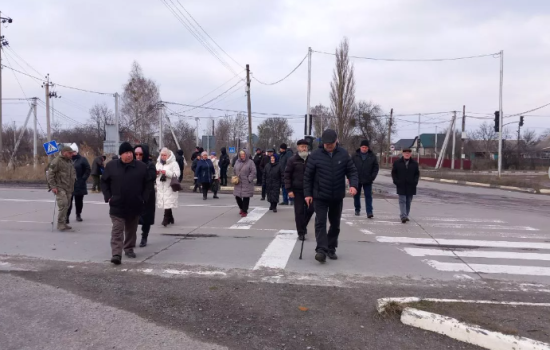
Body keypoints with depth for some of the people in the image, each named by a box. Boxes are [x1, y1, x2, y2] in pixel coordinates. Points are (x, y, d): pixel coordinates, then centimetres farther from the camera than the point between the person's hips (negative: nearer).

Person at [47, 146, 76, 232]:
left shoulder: (70, 161, 15)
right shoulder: (57, 161, -11)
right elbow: (50, 174, -13)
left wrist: (74, 178, 18)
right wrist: (53, 186, -17)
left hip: (69, 188, 8)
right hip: (60, 187, -8)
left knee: (67, 206, 10)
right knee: (63, 205, -16)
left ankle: (63, 223, 19)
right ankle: (61, 224, -8)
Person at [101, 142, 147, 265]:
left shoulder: (142, 166, 0)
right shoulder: (111, 166, -1)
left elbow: (147, 184, 7)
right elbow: (104, 182, 6)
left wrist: (143, 198, -1)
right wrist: (108, 197, -4)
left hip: (135, 205, 2)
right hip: (117, 205, -2)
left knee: (131, 230, 16)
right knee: (117, 230, -6)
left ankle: (129, 249, 32)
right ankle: (116, 254, -10)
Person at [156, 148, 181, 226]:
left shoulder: (173, 164, -3)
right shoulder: (158, 163, 17)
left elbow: (177, 174, -14)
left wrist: (166, 173, -22)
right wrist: (156, 173, -1)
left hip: (169, 188, -6)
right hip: (160, 187, 6)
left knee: (168, 204, -15)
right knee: (164, 203, 9)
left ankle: (166, 220, -15)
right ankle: (170, 219, 23)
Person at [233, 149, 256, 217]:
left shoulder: (250, 162, -5)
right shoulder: (237, 162, 10)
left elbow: (253, 172, -9)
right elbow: (234, 170, 21)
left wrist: (249, 179, -14)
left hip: (247, 184, -5)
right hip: (238, 183, 5)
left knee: (246, 197, -3)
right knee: (237, 196, 6)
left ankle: (244, 211, 11)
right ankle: (242, 208, 31)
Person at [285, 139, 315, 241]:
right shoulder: (293, 160, -2)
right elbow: (287, 175, -3)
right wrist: (289, 190, -9)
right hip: (297, 190, -2)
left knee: (311, 209, 0)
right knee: (299, 211, 0)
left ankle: (303, 225, 28)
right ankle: (301, 232, 10)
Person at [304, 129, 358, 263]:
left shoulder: (344, 154, -2)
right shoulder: (315, 155, -7)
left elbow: (352, 171, 1)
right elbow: (308, 176, -2)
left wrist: (353, 185, -17)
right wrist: (308, 193, -5)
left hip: (337, 197, 3)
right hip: (320, 197, -2)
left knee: (335, 224, 12)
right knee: (320, 222, -10)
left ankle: (331, 249, 25)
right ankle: (321, 250, -11)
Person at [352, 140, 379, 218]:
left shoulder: (372, 156, 1)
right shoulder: (355, 156, 0)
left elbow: (376, 167, 3)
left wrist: (373, 177, -8)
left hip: (367, 181, -1)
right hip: (357, 180, 1)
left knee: (368, 196, -4)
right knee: (356, 195, 13)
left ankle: (369, 212, -5)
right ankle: (357, 209, 28)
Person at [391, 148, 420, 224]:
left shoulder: (414, 163, 7)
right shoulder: (397, 162, 3)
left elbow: (417, 173, 11)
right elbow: (393, 173, 6)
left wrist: (415, 181, -4)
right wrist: (396, 181, -5)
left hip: (410, 186, 2)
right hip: (401, 186, -2)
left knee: (408, 201, 8)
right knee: (402, 201, -9)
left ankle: (406, 215, 19)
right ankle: (403, 216, -15)